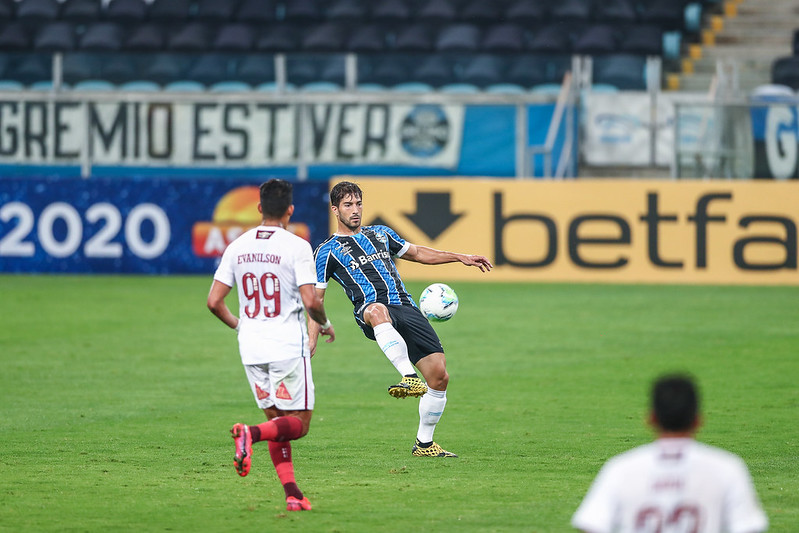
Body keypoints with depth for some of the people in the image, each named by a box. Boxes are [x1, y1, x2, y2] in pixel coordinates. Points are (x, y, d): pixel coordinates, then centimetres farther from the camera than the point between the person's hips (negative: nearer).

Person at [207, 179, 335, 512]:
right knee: (299, 423, 3)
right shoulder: (297, 247, -9)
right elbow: (310, 301, -16)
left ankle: (292, 494, 3)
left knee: (278, 422, 13)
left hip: (251, 347, 5)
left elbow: (214, 301, 4)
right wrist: (324, 325, 5)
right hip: (288, 346, -5)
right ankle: (250, 434, -25)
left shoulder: (237, 247, 5)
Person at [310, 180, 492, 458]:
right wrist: (311, 339, 0)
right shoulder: (327, 252, 13)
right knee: (378, 310, -45)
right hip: (371, 309, -5)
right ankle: (409, 377, -61)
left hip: (406, 308, 5)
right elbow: (316, 298, 11)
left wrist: (461, 257, 28)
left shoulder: (380, 234, 25)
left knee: (439, 376, -7)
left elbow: (417, 253, 36)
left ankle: (424, 444, 11)